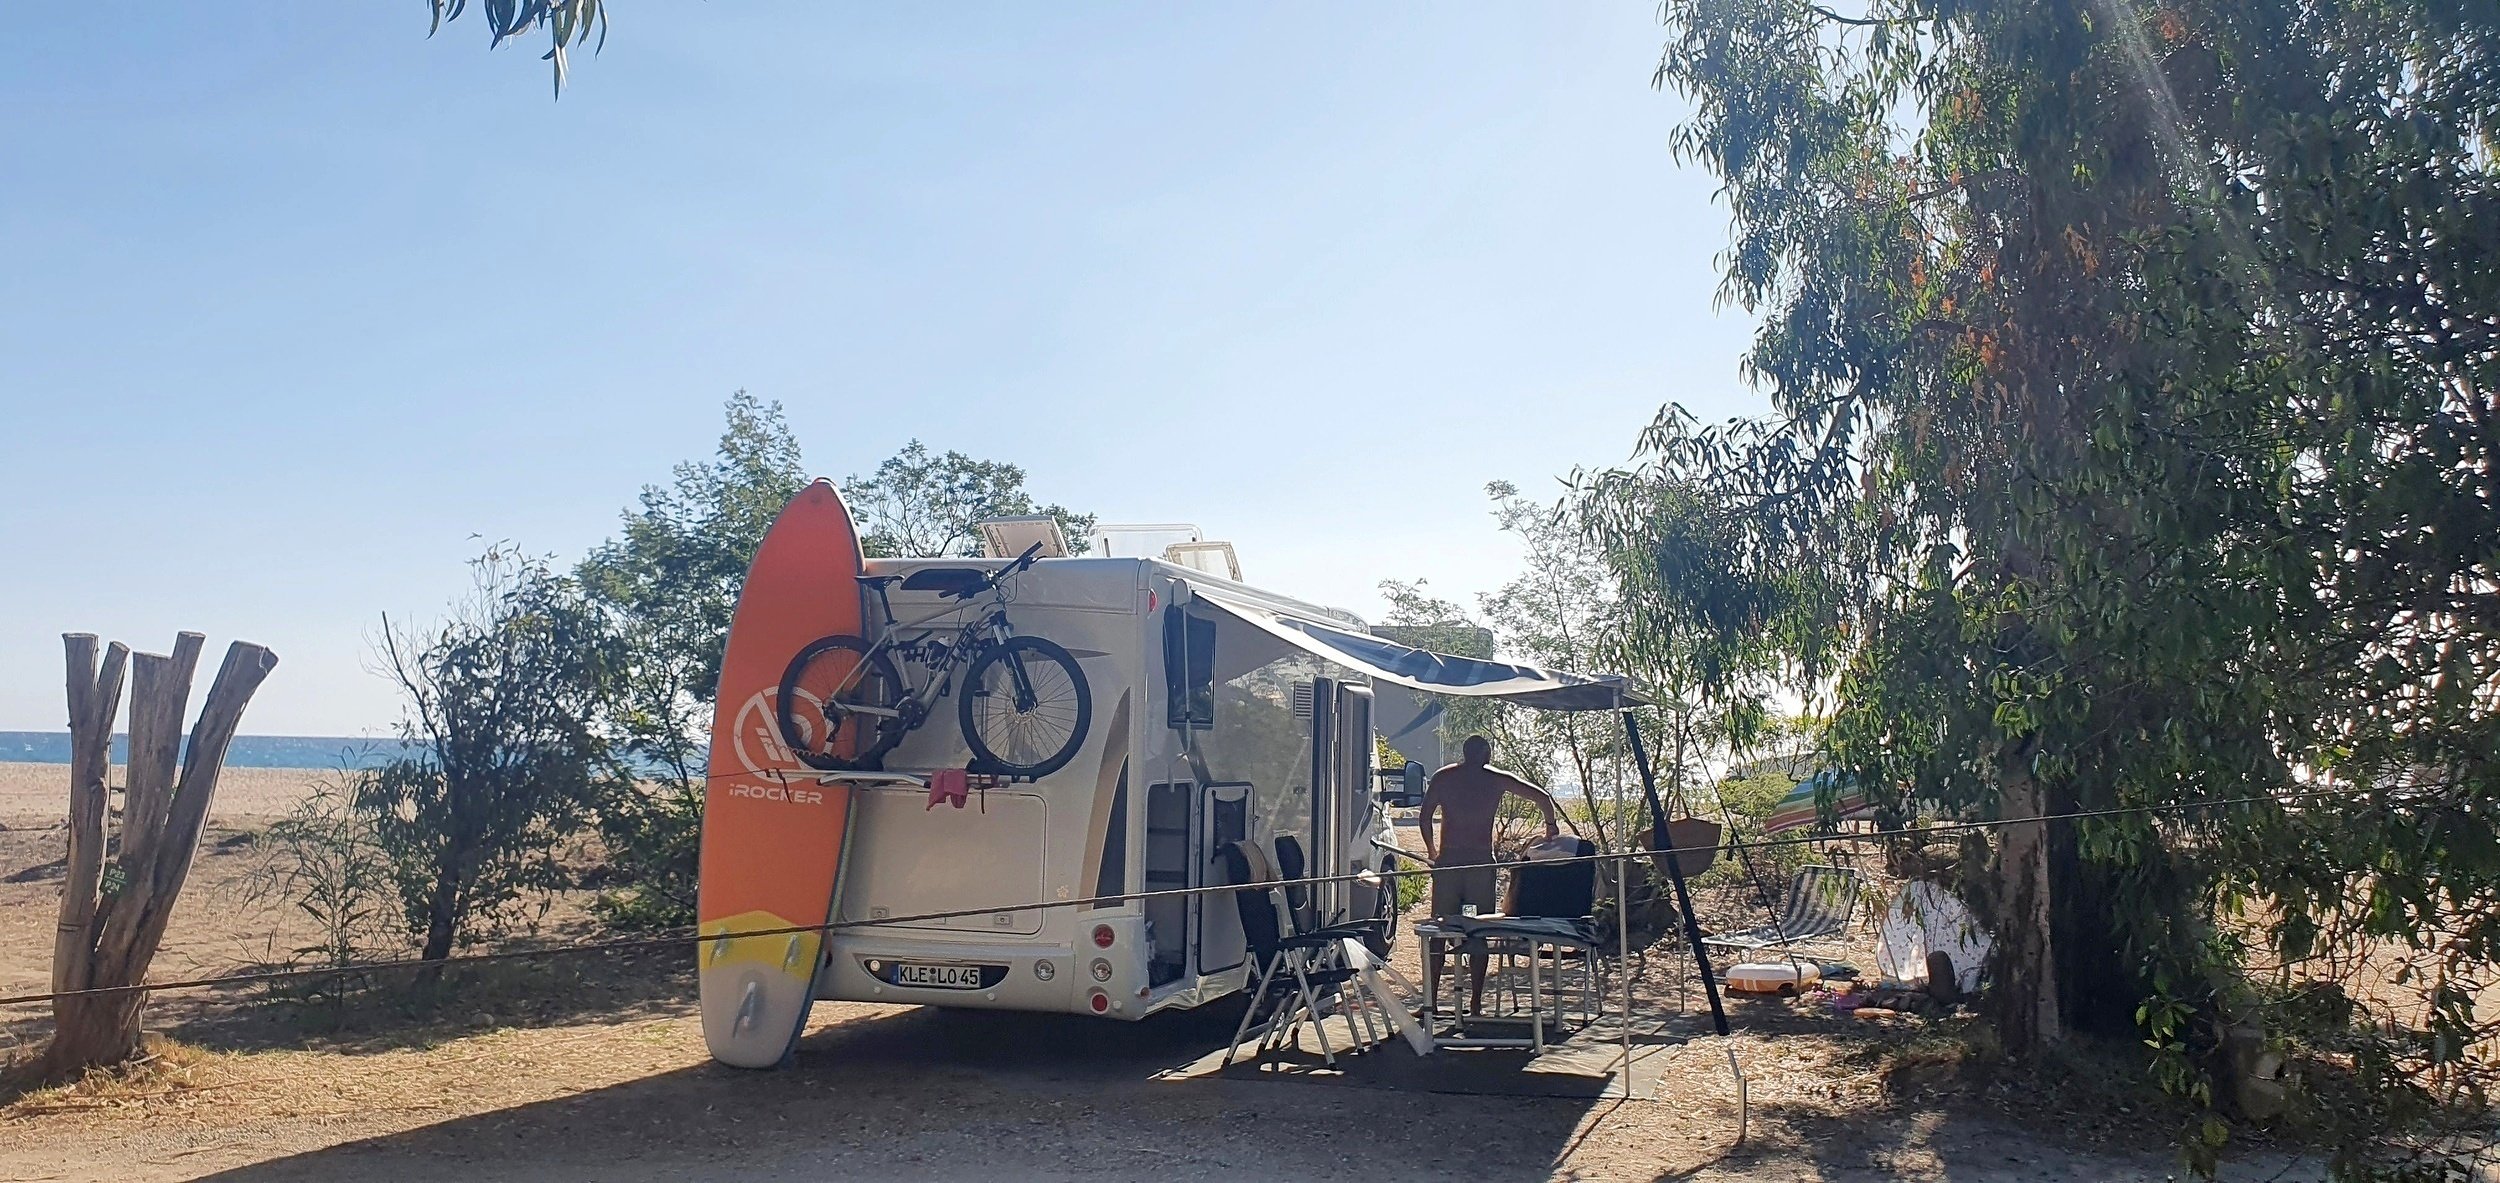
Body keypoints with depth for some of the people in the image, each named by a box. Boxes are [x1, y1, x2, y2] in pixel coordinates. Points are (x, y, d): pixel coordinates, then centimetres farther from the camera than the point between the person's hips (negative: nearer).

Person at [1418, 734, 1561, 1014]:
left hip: (1447, 862, 1)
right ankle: (1475, 1003, 4)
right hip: (1481, 862, -1)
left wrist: (1432, 851, 17)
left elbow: (1424, 819, 2)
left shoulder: (1442, 777, 7)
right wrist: (1551, 827, 25)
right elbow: (1543, 797, 8)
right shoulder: (1497, 779, 5)